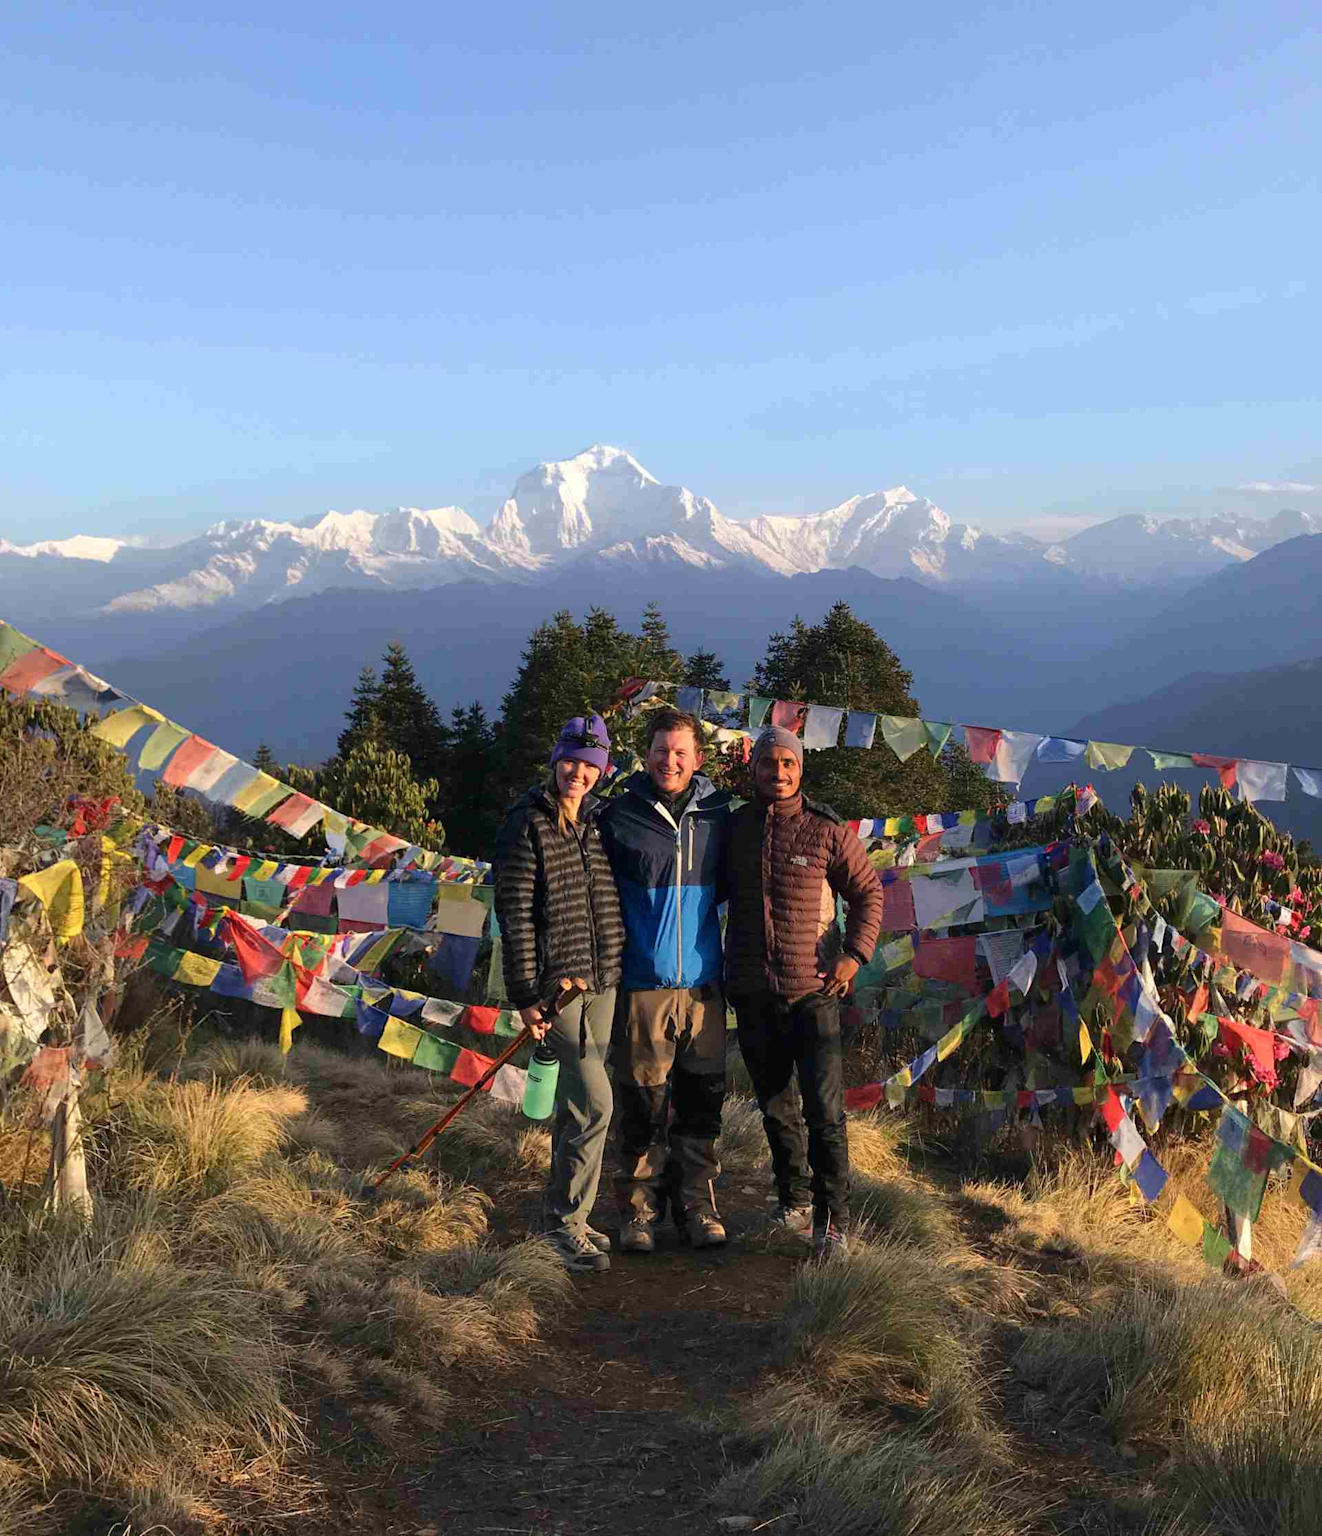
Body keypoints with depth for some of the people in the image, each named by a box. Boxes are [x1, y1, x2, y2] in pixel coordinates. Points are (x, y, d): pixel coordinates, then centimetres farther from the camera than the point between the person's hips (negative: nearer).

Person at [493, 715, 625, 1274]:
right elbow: (515, 917, -11)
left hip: (601, 982, 6)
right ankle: (564, 1219, 2)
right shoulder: (526, 826, -9)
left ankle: (565, 1212, 25)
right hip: (555, 982, -6)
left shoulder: (602, 823, 10)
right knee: (595, 1102, -11)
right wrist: (525, 996, -13)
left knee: (576, 1102, 13)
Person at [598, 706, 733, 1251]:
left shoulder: (717, 814, 6)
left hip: (704, 984, 3)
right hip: (643, 984, -3)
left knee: (702, 1101, 8)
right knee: (642, 1104, 2)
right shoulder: (619, 817, -2)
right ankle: (639, 1208, 15)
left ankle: (698, 1204, 20)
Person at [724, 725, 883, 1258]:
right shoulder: (734, 829, 7)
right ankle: (794, 1201, 30)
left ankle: (831, 1222, -2)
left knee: (825, 1111, -9)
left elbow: (868, 891, 7)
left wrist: (855, 954, -5)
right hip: (752, 994, 3)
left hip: (813, 990, -3)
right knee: (775, 1107, 14)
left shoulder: (827, 831, -1)